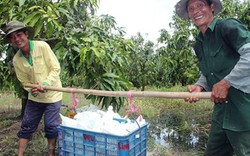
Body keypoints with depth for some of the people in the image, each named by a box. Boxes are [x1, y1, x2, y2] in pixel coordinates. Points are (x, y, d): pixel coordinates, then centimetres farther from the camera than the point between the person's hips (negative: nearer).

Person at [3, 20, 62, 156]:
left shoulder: (42, 46, -15)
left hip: (52, 95, -4)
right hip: (34, 97, 4)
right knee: (26, 126, 10)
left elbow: (56, 68, -13)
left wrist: (45, 84, -23)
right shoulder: (16, 60, -2)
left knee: (51, 127, 4)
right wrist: (33, 90, -14)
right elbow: (24, 81, 6)